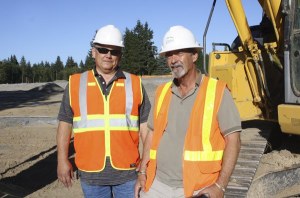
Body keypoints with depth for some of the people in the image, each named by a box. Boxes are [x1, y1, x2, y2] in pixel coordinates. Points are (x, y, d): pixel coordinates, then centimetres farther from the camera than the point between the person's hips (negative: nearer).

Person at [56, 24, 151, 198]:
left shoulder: (135, 84, 3)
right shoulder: (75, 83, 3)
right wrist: (62, 160, 1)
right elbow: (65, 123, 6)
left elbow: (145, 126, 5)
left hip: (127, 171, 0)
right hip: (91, 173, 1)